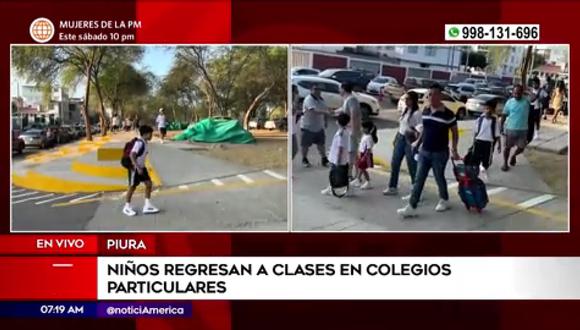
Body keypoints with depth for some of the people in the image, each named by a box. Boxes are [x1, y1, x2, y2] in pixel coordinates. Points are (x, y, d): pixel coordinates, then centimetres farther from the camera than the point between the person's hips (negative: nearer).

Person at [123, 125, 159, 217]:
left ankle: (147, 206, 10)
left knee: (149, 184, 5)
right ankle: (127, 207, 17)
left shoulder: (144, 143, 8)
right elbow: (132, 155, -26)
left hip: (141, 167, 9)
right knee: (133, 186, 2)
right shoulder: (139, 143, -21)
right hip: (135, 168, -9)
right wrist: (138, 168, -30)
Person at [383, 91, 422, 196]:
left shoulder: (417, 113, -15)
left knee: (412, 165, -1)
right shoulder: (405, 109, 10)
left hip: (410, 140, -8)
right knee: (395, 163, 12)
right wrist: (396, 138, 18)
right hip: (400, 137, 8)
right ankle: (392, 187, 24)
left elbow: (419, 130, -17)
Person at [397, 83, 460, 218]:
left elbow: (454, 132, -4)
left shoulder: (448, 114, -13)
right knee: (419, 179, 3)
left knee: (439, 178, 11)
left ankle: (444, 200, 37)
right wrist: (418, 141, 16)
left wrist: (454, 150, -5)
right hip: (424, 152, 5)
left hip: (440, 153, -5)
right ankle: (411, 207, 3)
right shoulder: (425, 111, 4)